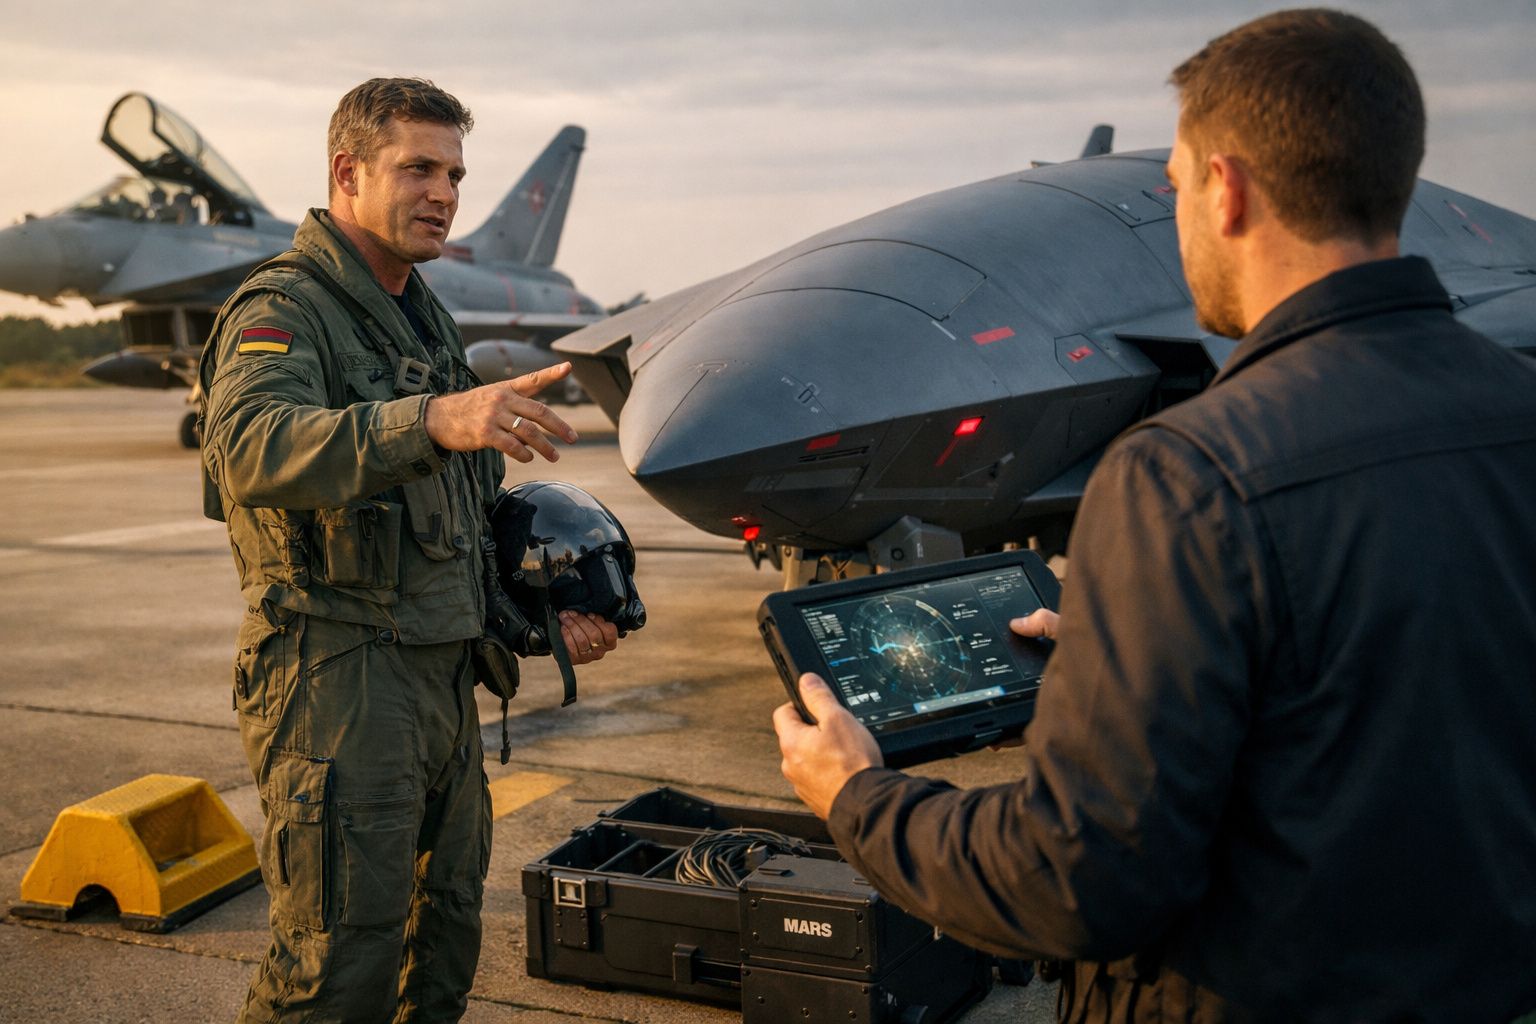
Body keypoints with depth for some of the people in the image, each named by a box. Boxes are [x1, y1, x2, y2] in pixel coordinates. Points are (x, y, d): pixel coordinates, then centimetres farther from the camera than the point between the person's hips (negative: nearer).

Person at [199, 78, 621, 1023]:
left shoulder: (424, 316, 17)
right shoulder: (283, 310, -11)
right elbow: (253, 451, -35)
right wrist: (431, 418, -48)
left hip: (443, 677, 9)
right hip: (339, 685, -9)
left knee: (445, 943, 18)